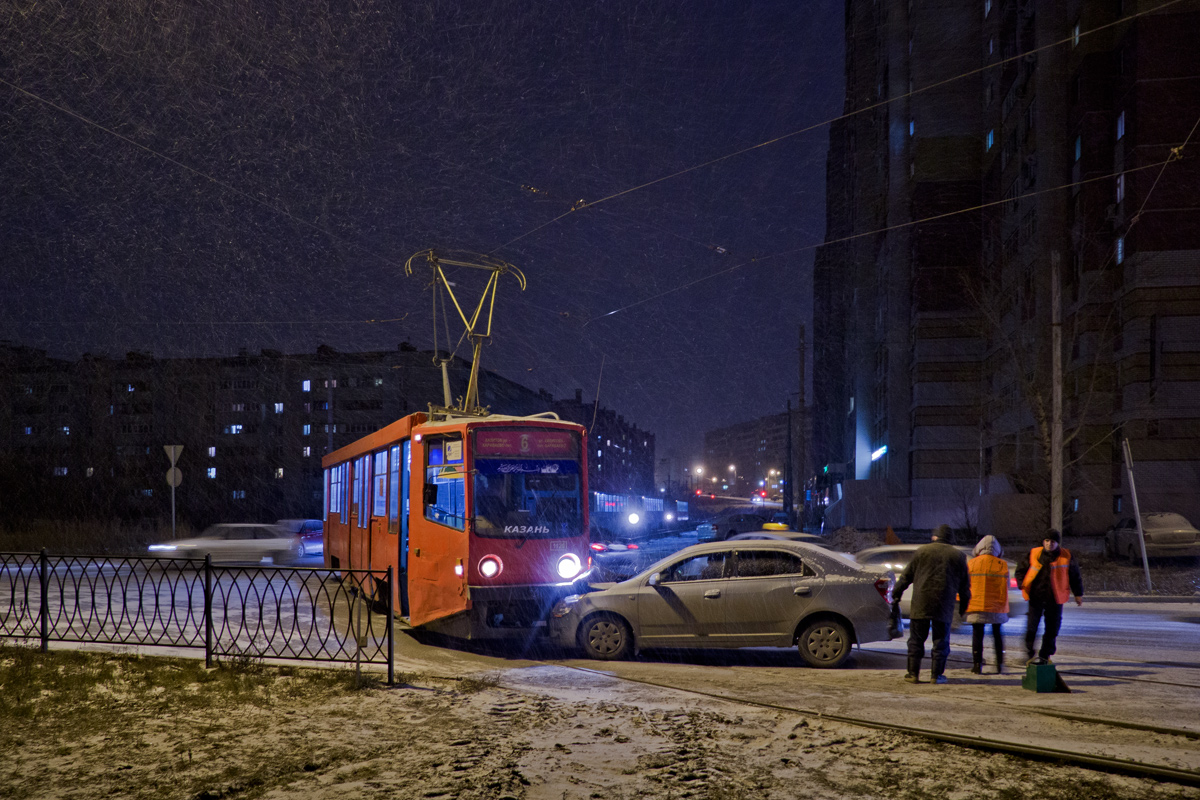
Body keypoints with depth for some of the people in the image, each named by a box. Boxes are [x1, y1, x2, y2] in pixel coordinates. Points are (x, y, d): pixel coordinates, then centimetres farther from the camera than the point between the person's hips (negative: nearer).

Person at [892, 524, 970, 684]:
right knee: (941, 641, 7)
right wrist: (964, 603, 23)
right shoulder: (958, 556, 7)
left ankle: (913, 673, 4)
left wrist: (896, 592, 18)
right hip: (944, 605, 1)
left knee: (916, 640, 5)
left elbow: (907, 575, 7)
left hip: (920, 604, 0)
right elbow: (964, 584, 12)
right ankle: (937, 674, 6)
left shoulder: (922, 551, 3)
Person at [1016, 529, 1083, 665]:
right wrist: (1023, 585, -5)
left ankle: (1044, 656, 16)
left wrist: (1078, 594, 10)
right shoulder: (1034, 554, -2)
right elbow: (1021, 569, 9)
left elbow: (1075, 576, 10)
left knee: (1052, 629, 4)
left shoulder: (1066, 556, -1)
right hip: (1036, 597, 0)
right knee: (1031, 627, -3)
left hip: (1055, 599, 0)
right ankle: (1029, 654, 14)